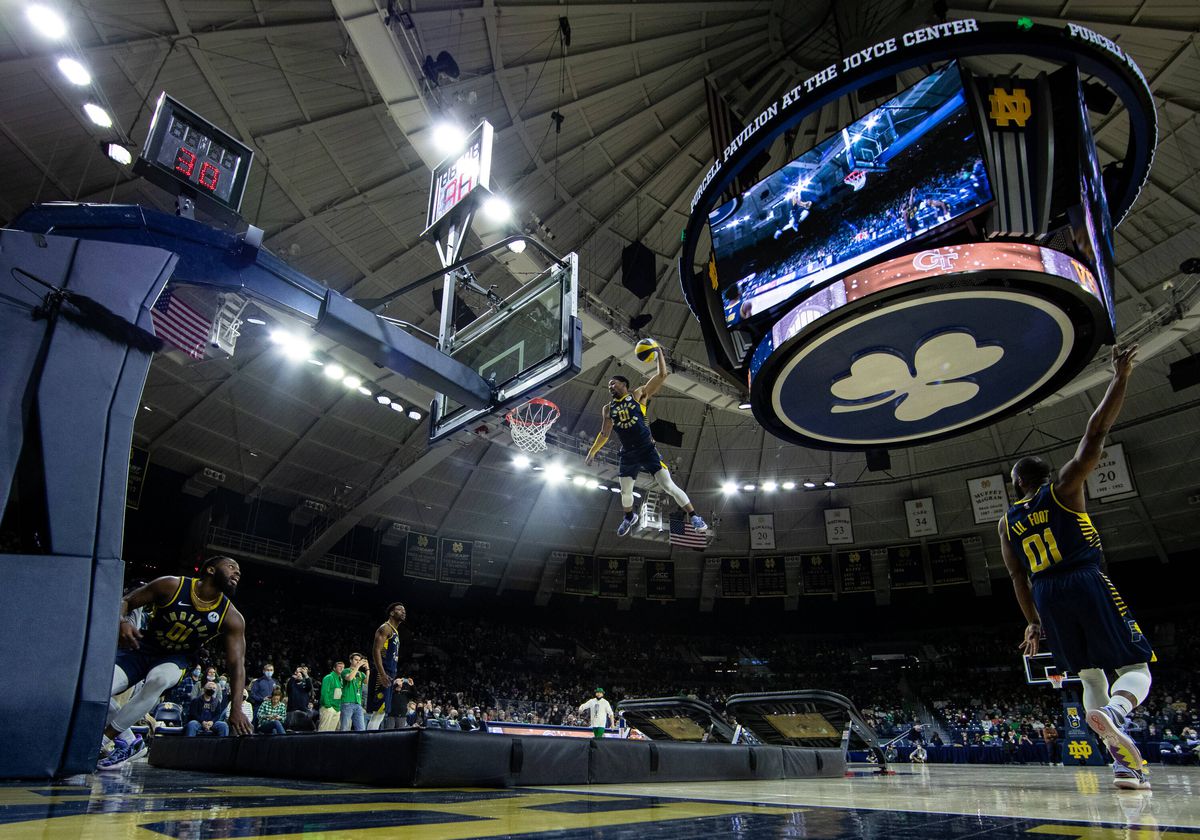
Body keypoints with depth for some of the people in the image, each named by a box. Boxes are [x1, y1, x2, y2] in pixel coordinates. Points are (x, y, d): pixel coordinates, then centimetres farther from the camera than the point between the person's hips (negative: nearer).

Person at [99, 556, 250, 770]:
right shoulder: (171, 586, -18)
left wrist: (236, 709, -26)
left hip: (174, 659, -1)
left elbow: (237, 664, -15)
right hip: (139, 648, 1)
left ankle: (114, 733, -16)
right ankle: (128, 743, 1)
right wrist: (121, 622, -32)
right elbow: (126, 601, -8)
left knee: (160, 679, -36)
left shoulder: (231, 618, -15)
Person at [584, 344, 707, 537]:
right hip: (628, 454, 4)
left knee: (669, 486, -11)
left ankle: (695, 517, -1)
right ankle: (629, 517, 44)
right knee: (625, 492, 13)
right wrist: (592, 452, 16)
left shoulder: (638, 394, -2)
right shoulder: (608, 408, 8)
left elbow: (662, 375, -6)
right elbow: (604, 434, 19)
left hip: (647, 449, -4)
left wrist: (659, 353, -3)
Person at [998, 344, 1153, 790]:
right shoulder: (1063, 488, 3)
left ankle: (1122, 762, 7)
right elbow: (1095, 433, -1)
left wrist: (1032, 621, 20)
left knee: (1090, 675, 17)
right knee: (1137, 668, 2)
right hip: (1087, 585, -4)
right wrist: (1119, 379, 3)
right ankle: (1113, 712, -32)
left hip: (1046, 596, 4)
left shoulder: (1007, 522, 13)